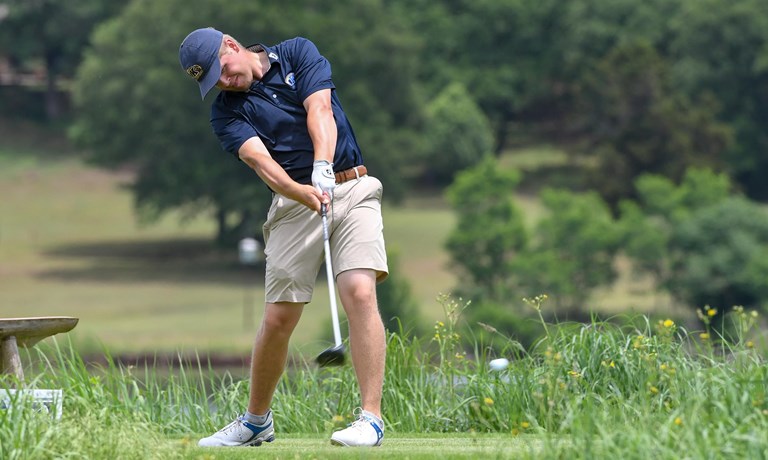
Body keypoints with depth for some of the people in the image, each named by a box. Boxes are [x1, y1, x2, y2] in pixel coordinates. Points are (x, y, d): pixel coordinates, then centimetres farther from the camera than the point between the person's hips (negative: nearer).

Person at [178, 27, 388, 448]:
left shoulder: (297, 54, 5)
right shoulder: (226, 111, 4)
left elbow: (319, 110, -10)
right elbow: (259, 158, -14)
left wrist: (322, 167, -28)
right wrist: (300, 190, -33)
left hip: (351, 188, -1)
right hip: (293, 205, 2)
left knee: (359, 292, -20)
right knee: (278, 317, -1)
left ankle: (370, 417, -20)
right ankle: (256, 421, 19)